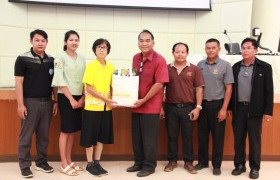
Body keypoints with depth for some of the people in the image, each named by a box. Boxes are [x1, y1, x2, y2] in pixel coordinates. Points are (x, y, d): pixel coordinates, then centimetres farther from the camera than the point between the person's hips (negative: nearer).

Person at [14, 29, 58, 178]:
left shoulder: (51, 60, 8)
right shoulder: (23, 59, -5)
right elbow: (19, 83, -7)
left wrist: (56, 101, 7)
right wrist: (20, 104, -12)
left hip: (47, 102, 4)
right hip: (30, 102, -4)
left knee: (44, 135, 12)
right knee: (26, 135, 3)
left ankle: (41, 162, 24)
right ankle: (24, 165, 14)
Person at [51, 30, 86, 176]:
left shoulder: (81, 58, 9)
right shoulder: (61, 57, -7)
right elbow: (60, 81, -13)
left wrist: (82, 98, 0)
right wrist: (71, 99, -14)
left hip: (79, 98, 6)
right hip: (65, 97, -6)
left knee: (73, 130, 10)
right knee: (65, 130, -2)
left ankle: (69, 161, 21)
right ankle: (64, 164, 6)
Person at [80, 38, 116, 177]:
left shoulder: (111, 67, 6)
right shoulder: (90, 66, -9)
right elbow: (89, 88, -13)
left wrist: (112, 100, -7)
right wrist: (106, 99, -18)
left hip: (106, 107, 5)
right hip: (92, 106, -5)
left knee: (102, 135, 11)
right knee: (90, 136, 3)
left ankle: (97, 162, 24)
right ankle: (90, 164, 17)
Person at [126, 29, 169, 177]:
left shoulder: (159, 60, -13)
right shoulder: (136, 58, 7)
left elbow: (159, 84, -17)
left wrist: (143, 100, -16)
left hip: (151, 106, -6)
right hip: (136, 105, 6)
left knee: (149, 138, 5)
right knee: (136, 136, 14)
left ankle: (149, 166, 20)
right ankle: (139, 163, 30)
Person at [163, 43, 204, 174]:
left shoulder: (194, 69, 0)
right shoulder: (167, 69, 2)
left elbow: (199, 89, 1)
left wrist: (198, 107, -5)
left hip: (188, 107, -1)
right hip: (171, 107, 1)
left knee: (187, 136, 8)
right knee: (172, 136, 10)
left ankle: (189, 162, 19)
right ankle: (172, 161, 23)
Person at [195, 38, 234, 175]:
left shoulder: (225, 65, -4)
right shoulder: (200, 65, 5)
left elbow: (228, 89, -5)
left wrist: (224, 108, -11)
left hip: (217, 104, -3)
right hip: (202, 104, 3)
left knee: (217, 136, 5)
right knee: (202, 134, 11)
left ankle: (216, 165, 18)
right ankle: (202, 161, 26)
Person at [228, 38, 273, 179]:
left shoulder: (264, 67, -2)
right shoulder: (236, 67, 6)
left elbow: (269, 91, -4)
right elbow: (232, 88, 9)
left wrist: (268, 111, -7)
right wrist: (230, 107, 6)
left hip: (255, 109, -3)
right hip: (238, 108, 3)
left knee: (254, 140, 6)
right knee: (238, 139, 9)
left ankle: (254, 167, 19)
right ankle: (239, 165, 22)